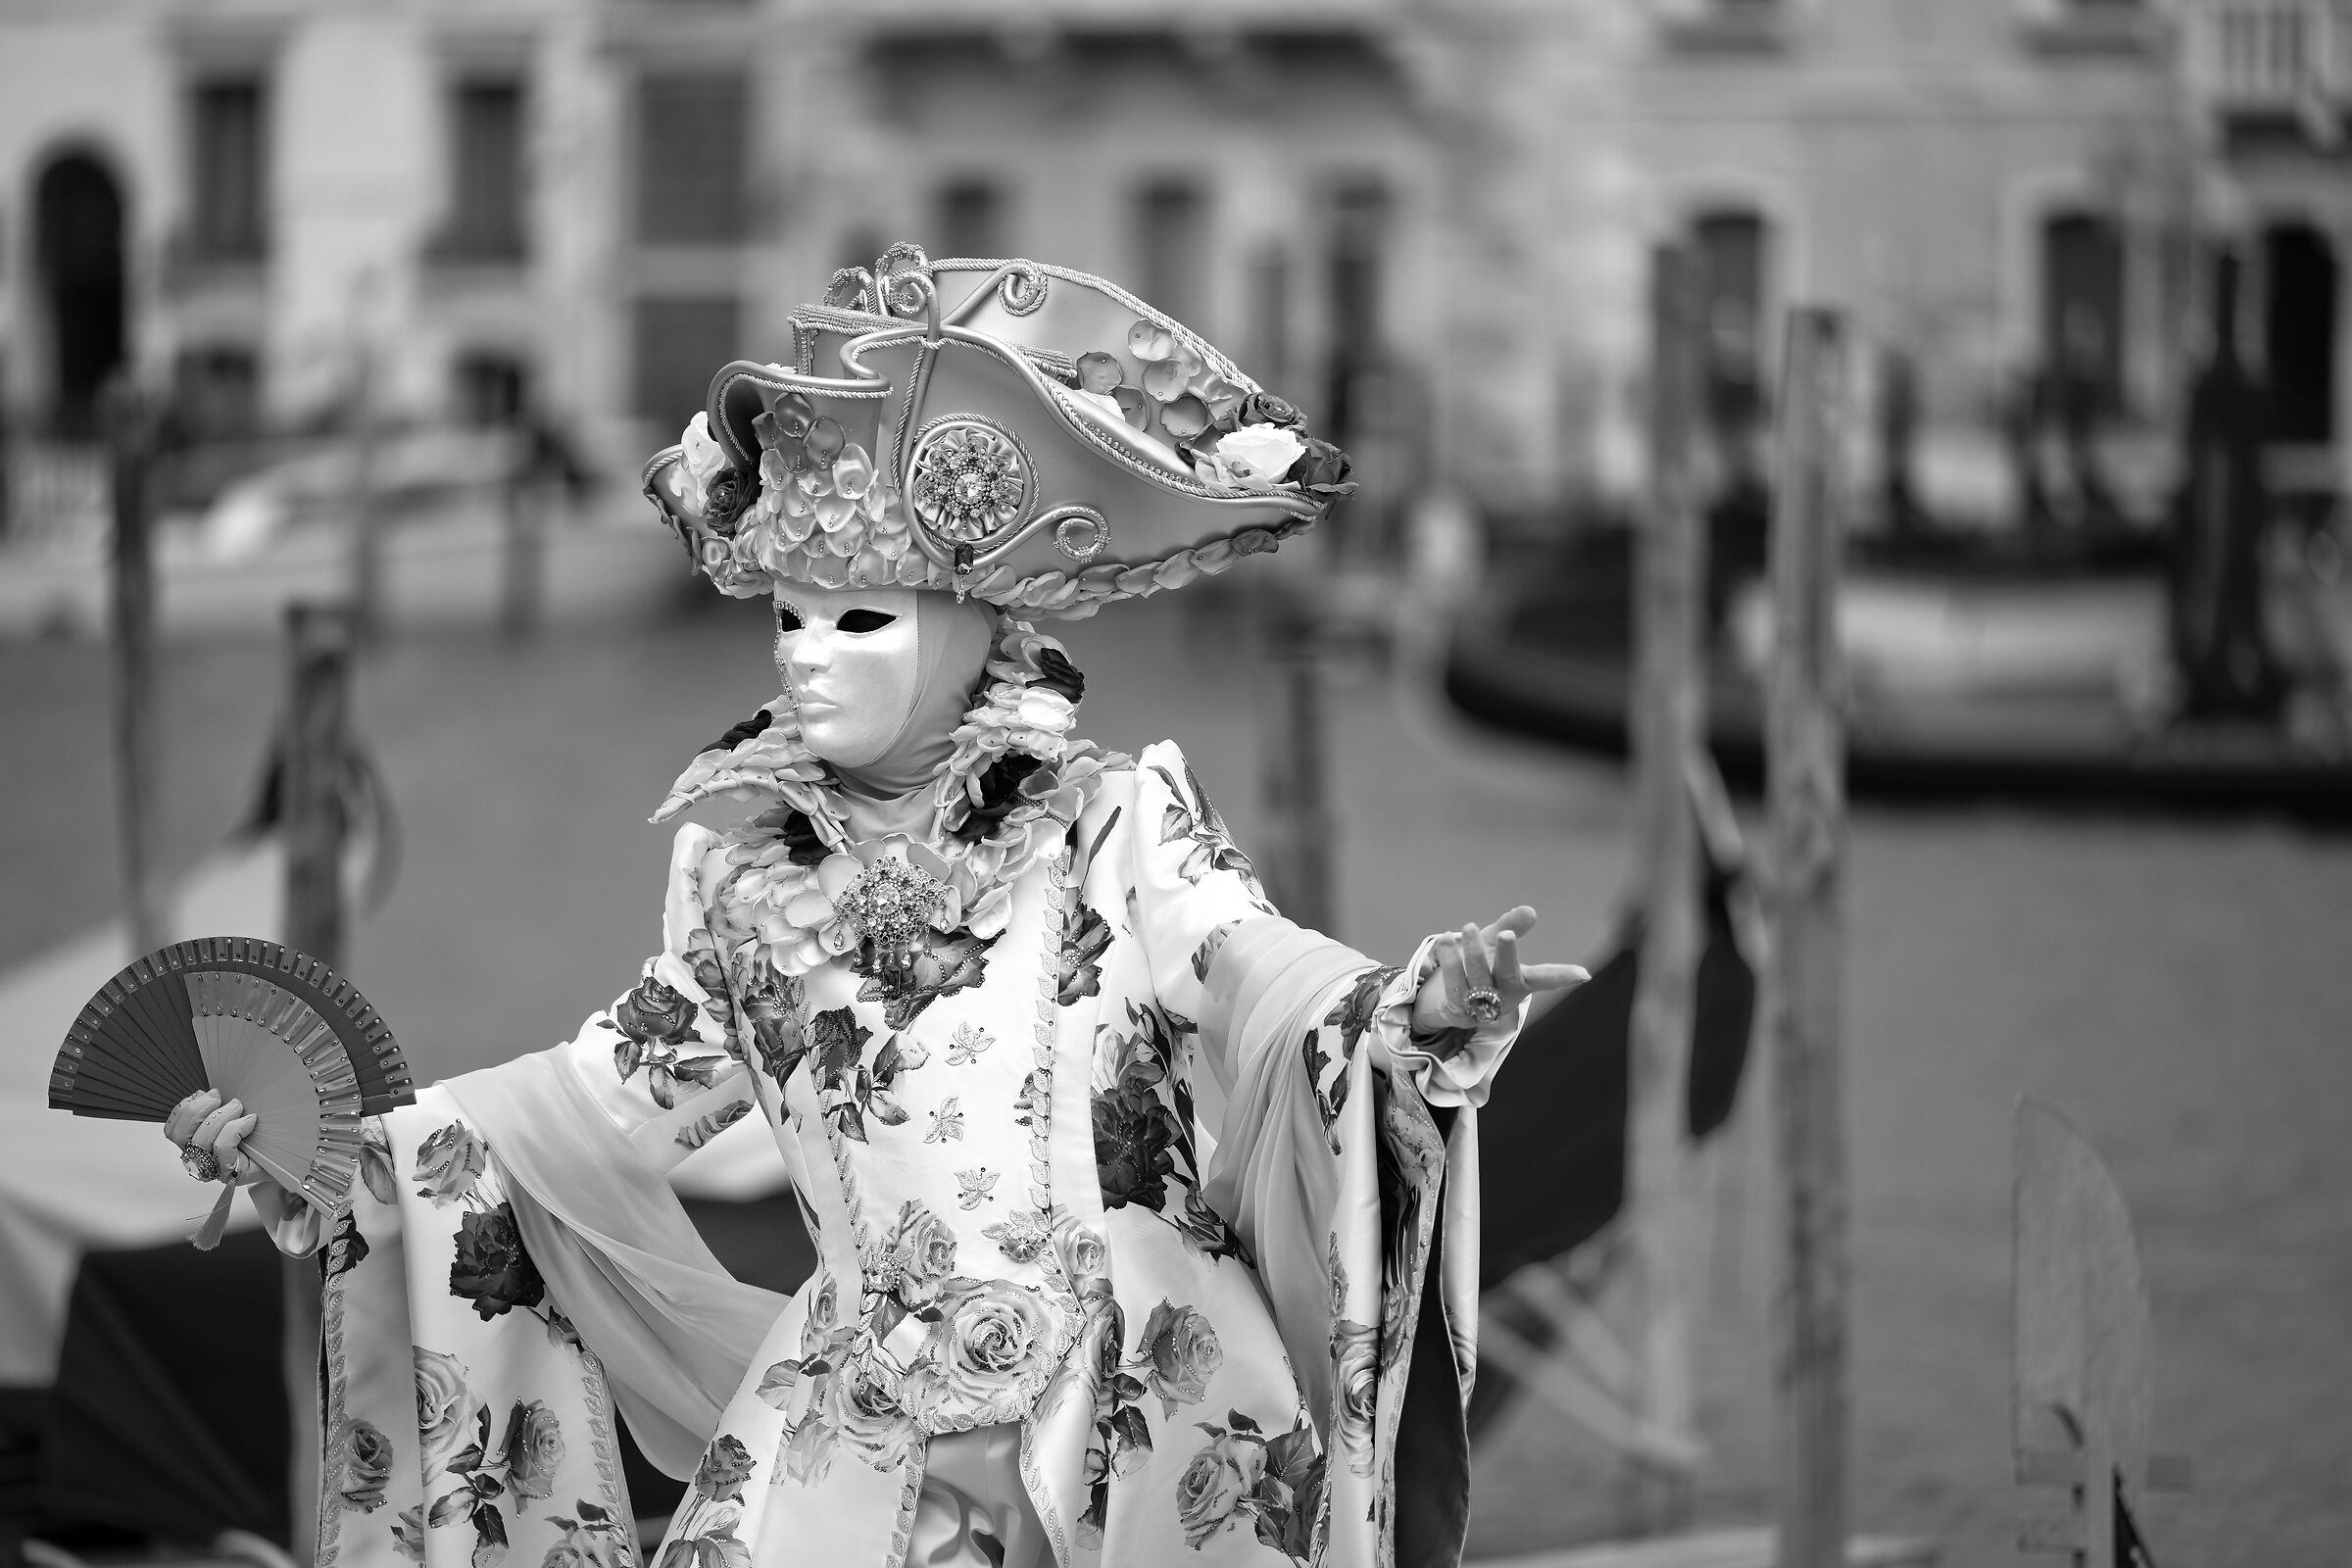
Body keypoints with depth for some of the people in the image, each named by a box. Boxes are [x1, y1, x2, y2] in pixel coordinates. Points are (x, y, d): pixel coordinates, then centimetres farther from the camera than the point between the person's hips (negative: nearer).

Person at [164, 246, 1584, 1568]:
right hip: (869, 1432, 4)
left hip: (1140, 1431, -4)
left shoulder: (1110, 828, -2)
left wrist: (1410, 1011, -39)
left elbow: (1252, 969, -17)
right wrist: (338, 1152, 11)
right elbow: (604, 1096, 17)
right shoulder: (749, 888, 10)